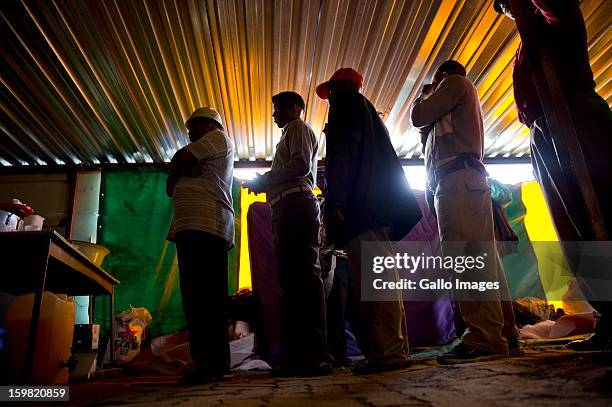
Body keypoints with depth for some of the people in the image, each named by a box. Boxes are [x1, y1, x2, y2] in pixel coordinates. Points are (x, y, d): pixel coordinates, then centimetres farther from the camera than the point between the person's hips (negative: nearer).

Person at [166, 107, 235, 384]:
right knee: (195, 296, 2)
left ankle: (213, 363, -17)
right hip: (192, 227, 9)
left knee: (205, 295, -16)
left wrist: (177, 170, 21)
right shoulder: (200, 159, 36)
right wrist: (183, 170, 4)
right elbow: (171, 188, 23)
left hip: (206, 226, -9)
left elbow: (181, 158, -1)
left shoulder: (218, 137, 13)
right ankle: (210, 363, 4)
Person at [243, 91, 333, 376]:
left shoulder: (298, 127, 9)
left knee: (303, 274, -17)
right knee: (293, 278, 2)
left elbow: (301, 165, -10)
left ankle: (315, 354, -19)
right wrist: (265, 184, 17)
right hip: (288, 207, 9)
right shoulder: (291, 134, 36)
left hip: (296, 203, -9)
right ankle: (299, 354, 1)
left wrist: (263, 179, -4)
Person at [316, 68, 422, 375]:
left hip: (359, 209, -10)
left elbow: (342, 157, -11)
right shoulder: (368, 112, 32)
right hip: (381, 208, 10)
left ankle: (388, 351, -13)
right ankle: (393, 349, 10)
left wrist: (336, 204, -18)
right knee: (380, 277, 7)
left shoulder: (345, 107, 5)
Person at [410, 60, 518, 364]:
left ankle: (483, 337, -26)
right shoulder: (462, 99, 38)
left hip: (458, 179, -10)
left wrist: (425, 94, 21)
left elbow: (419, 116, 1)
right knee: (481, 257, 5)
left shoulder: (455, 82, 12)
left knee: (462, 257, -20)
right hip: (465, 181, 10)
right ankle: (502, 331, 7)